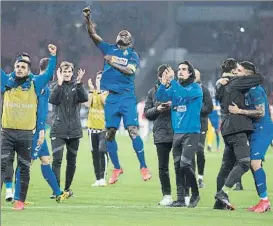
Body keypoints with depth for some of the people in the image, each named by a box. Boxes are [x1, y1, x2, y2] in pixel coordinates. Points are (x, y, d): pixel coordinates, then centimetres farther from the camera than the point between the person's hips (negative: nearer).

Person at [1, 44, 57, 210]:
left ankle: (21, 201, 9)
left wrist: (53, 56, -8)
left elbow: (49, 74, 3)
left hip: (26, 134, 0)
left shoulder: (35, 84, 5)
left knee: (24, 168, 4)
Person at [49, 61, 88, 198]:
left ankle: (67, 188, 23)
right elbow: (53, 100, -15)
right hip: (58, 130, -2)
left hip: (74, 130, 2)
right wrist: (60, 83, -24)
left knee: (72, 161, 10)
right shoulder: (55, 86, 2)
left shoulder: (76, 86, 6)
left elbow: (84, 98, -12)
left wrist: (79, 83, -23)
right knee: (57, 159, -13)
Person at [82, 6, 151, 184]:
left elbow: (130, 71, -13)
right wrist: (88, 19, -6)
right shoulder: (110, 49, 13)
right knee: (110, 133, 5)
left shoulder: (133, 55, 5)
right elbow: (93, 35, 7)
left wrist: (112, 63, -17)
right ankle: (117, 168, 18)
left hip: (127, 96, -4)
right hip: (111, 96, 4)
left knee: (133, 130, -14)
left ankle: (143, 167, -12)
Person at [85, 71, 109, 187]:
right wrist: (91, 90, -10)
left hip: (104, 127, -4)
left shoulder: (108, 92, 1)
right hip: (92, 126, 4)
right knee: (95, 154, 6)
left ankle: (103, 177, -15)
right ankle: (97, 179, 12)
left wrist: (100, 92, -17)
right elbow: (88, 104, -7)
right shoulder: (92, 92, 10)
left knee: (102, 151, -18)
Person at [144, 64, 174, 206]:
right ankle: (167, 196, 10)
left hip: (178, 132, -3)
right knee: (163, 167, 3)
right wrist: (157, 109, -7)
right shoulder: (153, 91, 12)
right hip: (161, 133, 3)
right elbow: (146, 113, 12)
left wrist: (173, 105, -17)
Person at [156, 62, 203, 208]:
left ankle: (195, 194, 1)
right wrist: (163, 83, -17)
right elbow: (160, 97, -1)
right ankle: (180, 199, 10)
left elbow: (185, 94, -24)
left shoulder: (196, 88, -4)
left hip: (191, 132, -6)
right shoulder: (174, 88, 12)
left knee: (185, 164, -15)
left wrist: (172, 80, -26)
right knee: (178, 166, 5)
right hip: (177, 133, 6)